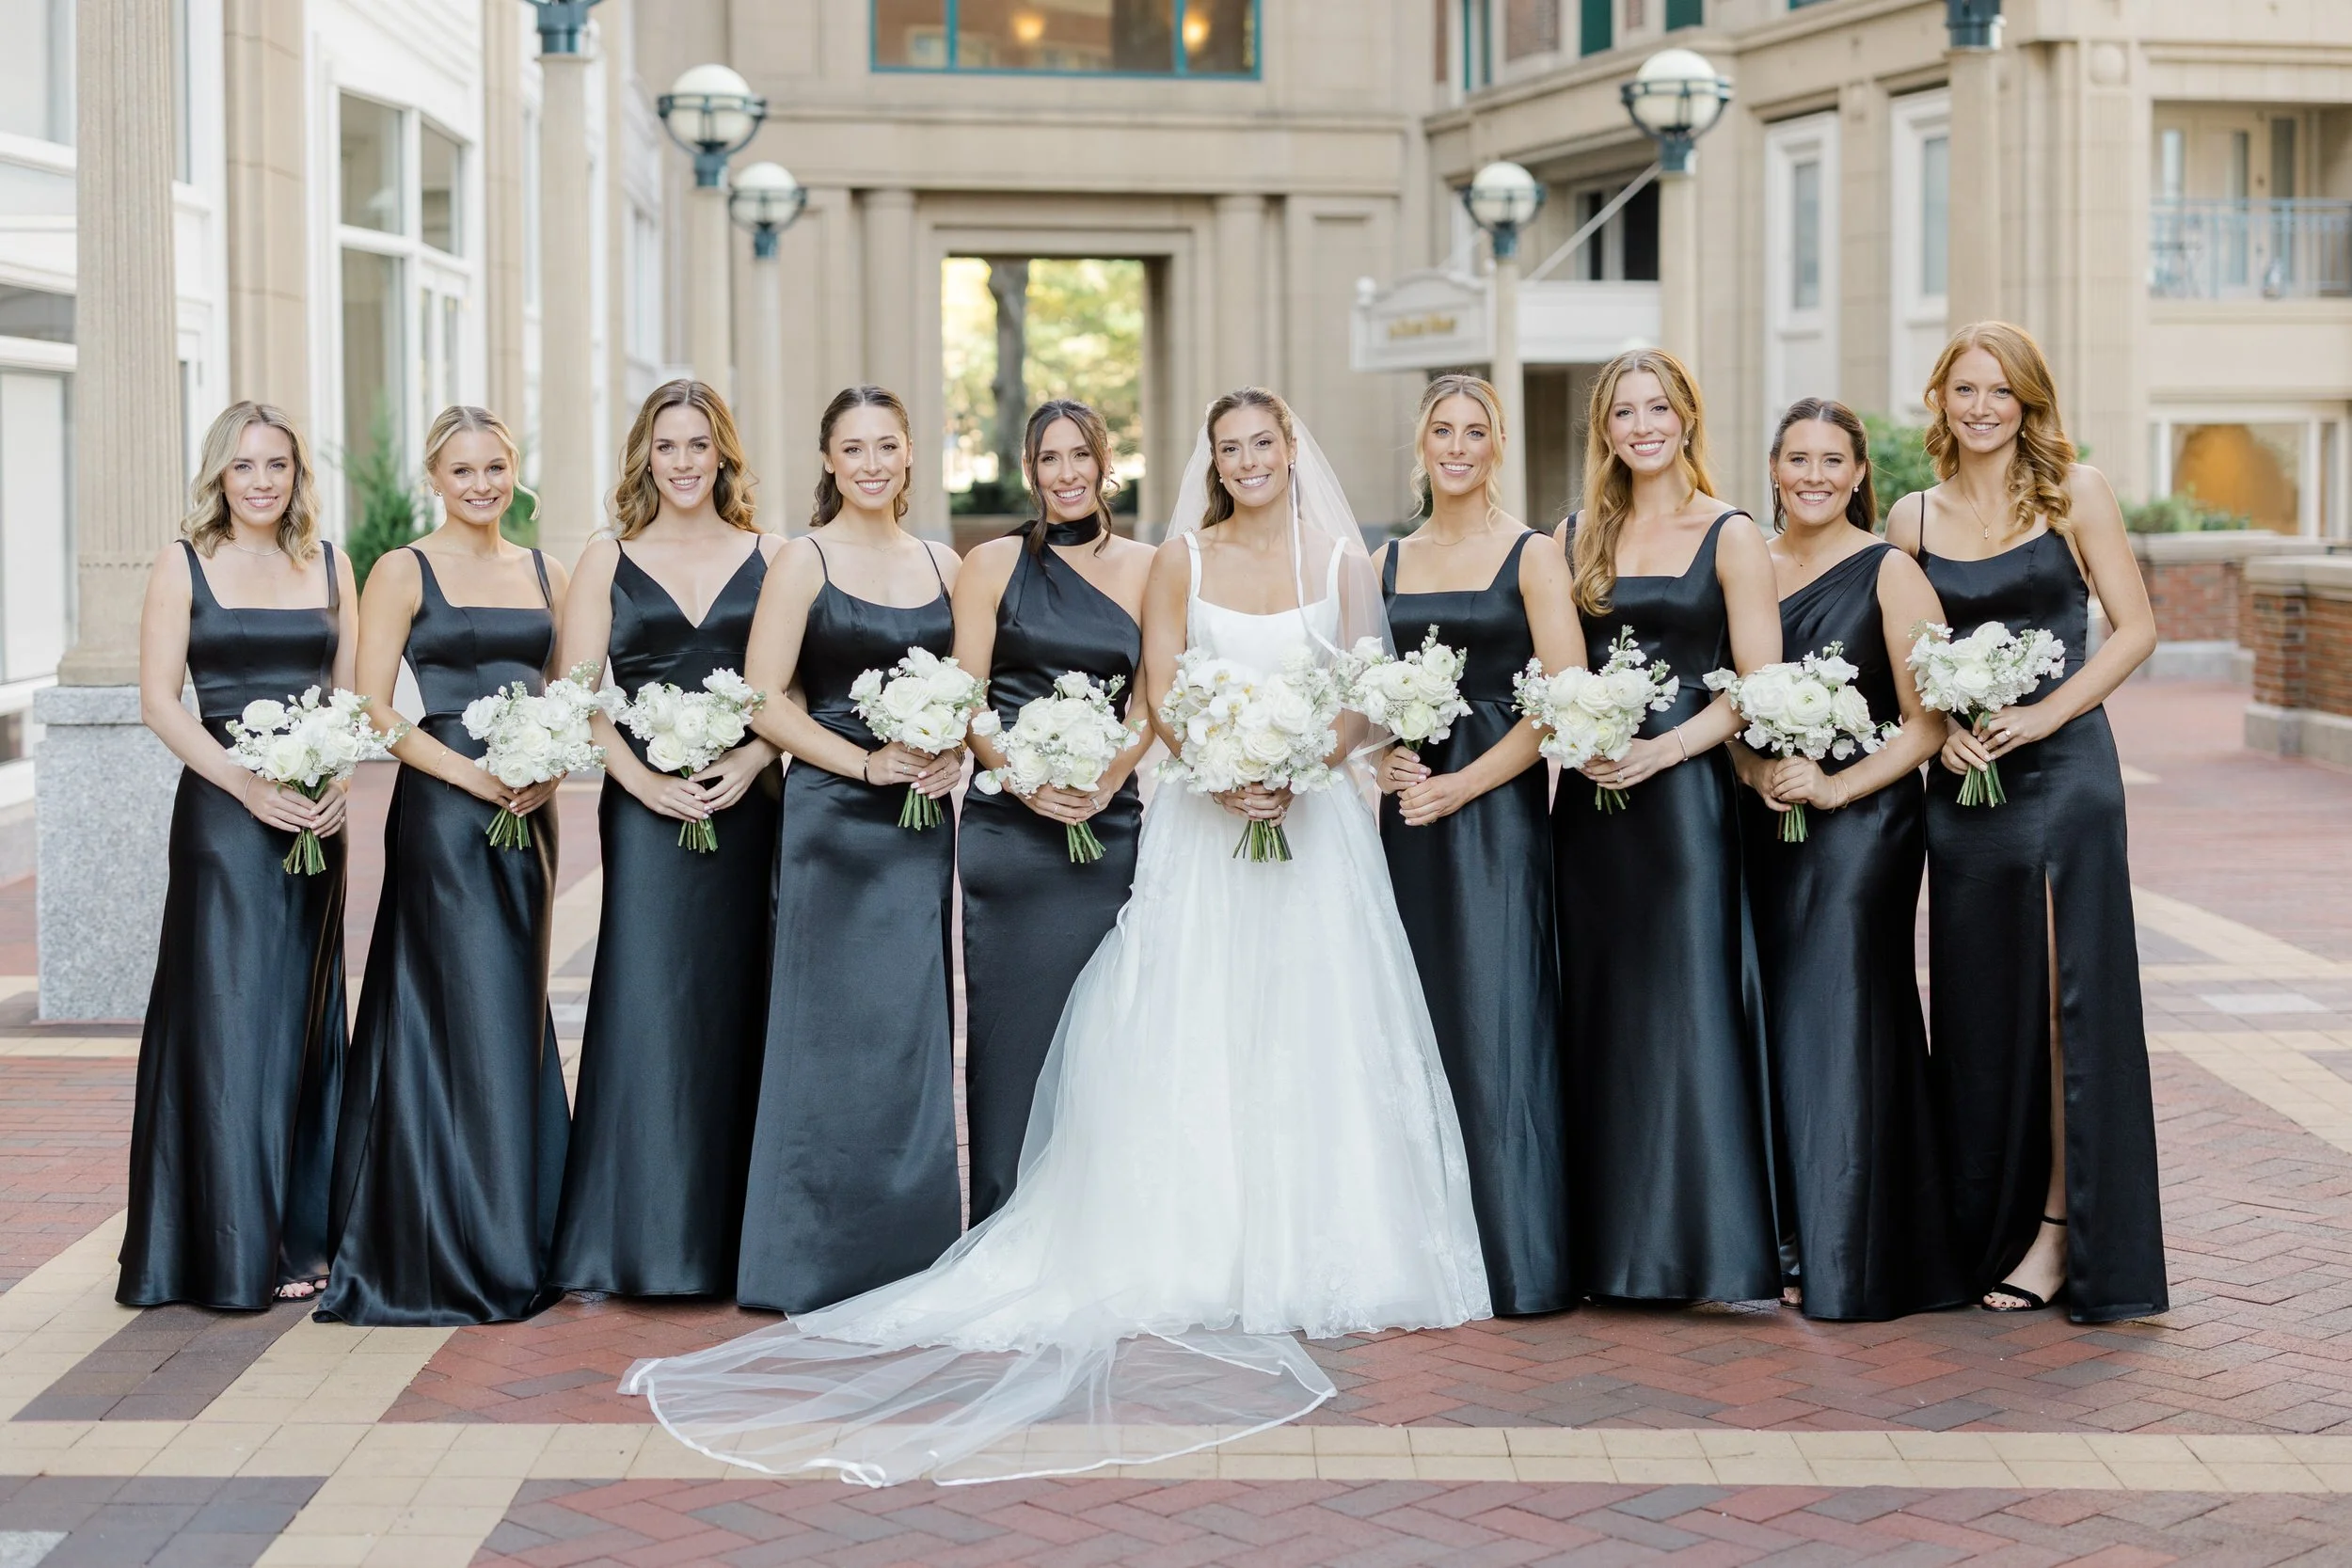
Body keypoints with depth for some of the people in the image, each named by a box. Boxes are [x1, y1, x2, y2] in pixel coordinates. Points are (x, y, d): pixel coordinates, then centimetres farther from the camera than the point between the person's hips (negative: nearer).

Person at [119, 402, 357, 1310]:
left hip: (315, 816, 4)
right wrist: (249, 787, -17)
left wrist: (339, 779, -8)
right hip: (222, 813, -3)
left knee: (304, 1018, 7)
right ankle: (230, 1247, 5)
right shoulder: (184, 564, 0)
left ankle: (299, 1235, 16)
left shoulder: (328, 564, 10)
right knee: (227, 1019, -2)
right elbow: (158, 700, -6)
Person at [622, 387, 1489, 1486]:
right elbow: (1161, 694, 1)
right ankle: (1198, 1262, 1)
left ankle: (1321, 1261, 6)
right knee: (1193, 1041, -3)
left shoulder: (1342, 561, 7)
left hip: (1314, 822, 1)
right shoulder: (1181, 560, 6)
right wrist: (1224, 775, -16)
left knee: (1319, 1039, -1)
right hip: (1204, 826, -1)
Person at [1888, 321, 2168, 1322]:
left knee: (2065, 998, -4)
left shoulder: (2073, 492, 0)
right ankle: (1988, 1229, 17)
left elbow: (2135, 629, -2)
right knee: (1978, 1003, 7)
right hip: (1961, 779, 3)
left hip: (2063, 768, -3)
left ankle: (2062, 1228, 4)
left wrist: (2043, 715, -13)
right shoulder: (1913, 517, 9)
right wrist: (1939, 728, -6)